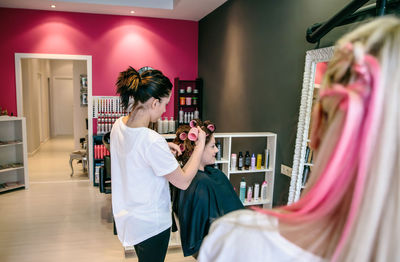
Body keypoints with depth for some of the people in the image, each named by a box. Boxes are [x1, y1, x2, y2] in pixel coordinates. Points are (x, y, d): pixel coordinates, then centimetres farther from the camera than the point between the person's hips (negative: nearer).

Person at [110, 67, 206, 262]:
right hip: (151, 223, -8)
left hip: (128, 215, 8)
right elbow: (183, 182, -22)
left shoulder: (119, 125, -7)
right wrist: (200, 145, -13)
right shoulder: (152, 140, -32)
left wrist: (164, 149, 3)